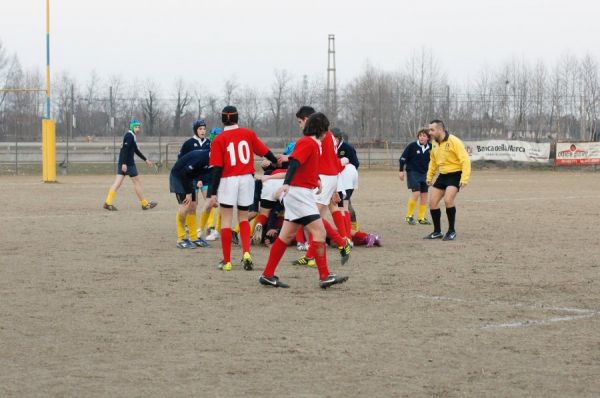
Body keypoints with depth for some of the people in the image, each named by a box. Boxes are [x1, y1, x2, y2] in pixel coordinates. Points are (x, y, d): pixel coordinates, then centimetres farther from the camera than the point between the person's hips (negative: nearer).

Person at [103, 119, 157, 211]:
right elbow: (125, 149, -21)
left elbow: (136, 150, 29)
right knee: (137, 182, 2)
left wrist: (146, 160, 33)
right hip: (128, 163, -9)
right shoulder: (130, 136, -11)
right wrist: (124, 163, -27)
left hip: (122, 163, 9)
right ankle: (145, 204, 11)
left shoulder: (132, 136, 19)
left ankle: (108, 202, -8)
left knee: (117, 182, 1)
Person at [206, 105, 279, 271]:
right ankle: (246, 253, -3)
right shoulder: (248, 134, 3)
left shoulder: (218, 140, -4)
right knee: (243, 217, 17)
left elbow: (217, 169, -7)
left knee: (226, 219, 5)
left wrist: (212, 193, -6)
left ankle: (227, 261, 6)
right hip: (247, 179, 3)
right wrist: (277, 161, 32)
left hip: (228, 181, -3)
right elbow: (265, 152, 12)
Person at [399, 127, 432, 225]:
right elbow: (403, 158, -4)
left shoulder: (430, 148, 0)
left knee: (424, 195, 4)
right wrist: (401, 171, -6)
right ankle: (409, 216, -2)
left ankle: (421, 218, 14)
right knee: (416, 193, -15)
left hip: (424, 174, 5)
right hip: (413, 172, -5)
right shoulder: (412, 146, -10)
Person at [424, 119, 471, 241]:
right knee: (432, 202, 2)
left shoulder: (454, 141, -19)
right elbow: (433, 161, 20)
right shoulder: (434, 143, 4)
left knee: (448, 200, -24)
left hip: (455, 175, -8)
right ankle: (437, 232, 16)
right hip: (442, 175, 8)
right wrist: (429, 176, 18)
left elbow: (465, 159, -21)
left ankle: (451, 231, -8)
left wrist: (464, 178, -28)